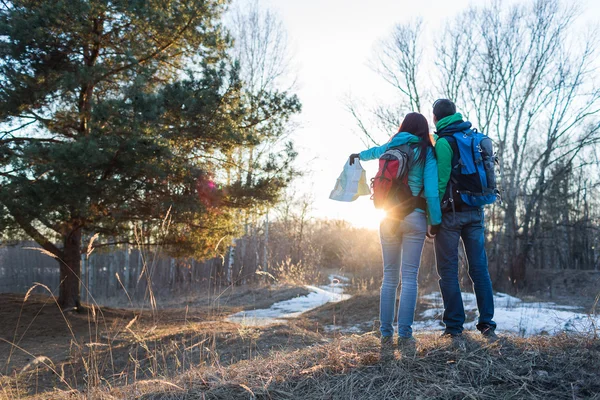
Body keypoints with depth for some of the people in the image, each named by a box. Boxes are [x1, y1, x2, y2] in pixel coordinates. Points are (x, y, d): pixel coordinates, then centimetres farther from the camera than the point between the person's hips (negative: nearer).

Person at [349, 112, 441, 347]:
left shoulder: (391, 148, 10)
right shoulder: (426, 153, -1)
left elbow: (374, 151, 33)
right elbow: (431, 190, -8)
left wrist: (358, 155, 54)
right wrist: (435, 220, 0)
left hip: (388, 217, 3)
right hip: (414, 217, -3)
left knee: (389, 277, 7)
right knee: (409, 277, -2)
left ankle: (386, 334, 7)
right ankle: (404, 334, -4)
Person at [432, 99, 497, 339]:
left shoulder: (443, 142, -10)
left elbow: (440, 181, -16)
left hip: (451, 212, -6)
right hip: (475, 211, 6)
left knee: (448, 270, 1)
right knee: (479, 268, 8)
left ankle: (455, 326, 3)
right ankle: (487, 324, 9)